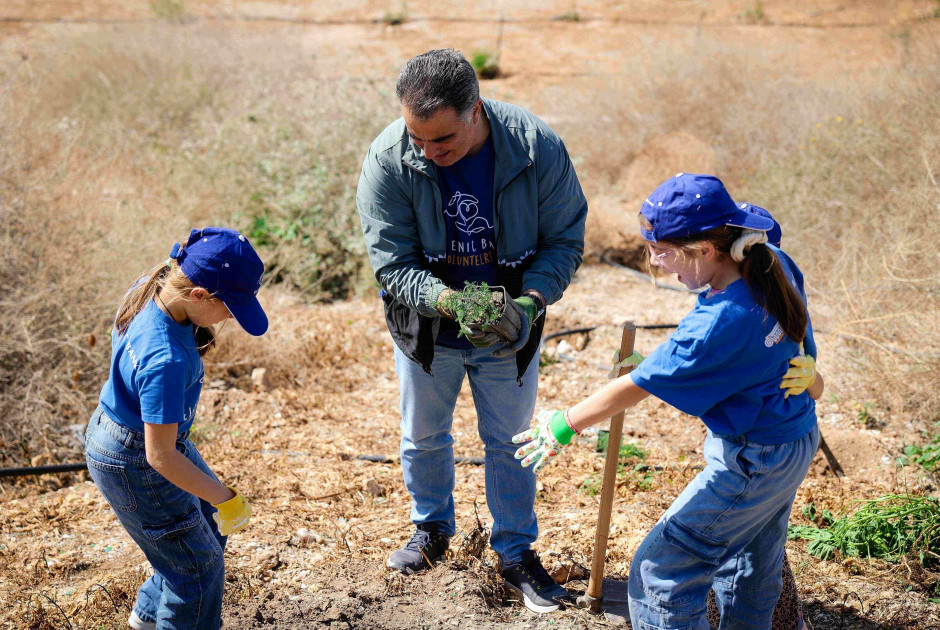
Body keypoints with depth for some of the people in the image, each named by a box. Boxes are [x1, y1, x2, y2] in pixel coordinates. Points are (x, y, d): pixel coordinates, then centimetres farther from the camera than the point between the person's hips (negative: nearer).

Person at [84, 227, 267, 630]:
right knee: (199, 566, 7)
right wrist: (224, 499, -21)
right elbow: (160, 456, -30)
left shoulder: (149, 291, -13)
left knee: (210, 525, 26)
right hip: (131, 464, -9)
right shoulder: (166, 361, -39)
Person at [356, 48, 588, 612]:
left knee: (509, 442, 15)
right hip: (426, 328, 1)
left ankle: (517, 551, 36)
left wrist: (531, 302, -30)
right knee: (424, 437, 21)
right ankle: (433, 529, 48)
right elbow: (393, 262, -21)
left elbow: (564, 240, -13)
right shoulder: (388, 161, -25)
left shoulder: (537, 148, -25)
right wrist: (449, 302, -38)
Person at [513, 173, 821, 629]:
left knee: (660, 571, 1)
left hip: (751, 465, -9)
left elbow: (634, 386, -23)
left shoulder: (717, 325, -33)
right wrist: (807, 374, 26)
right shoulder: (775, 265, -9)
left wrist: (564, 424, -12)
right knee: (750, 572, 27)